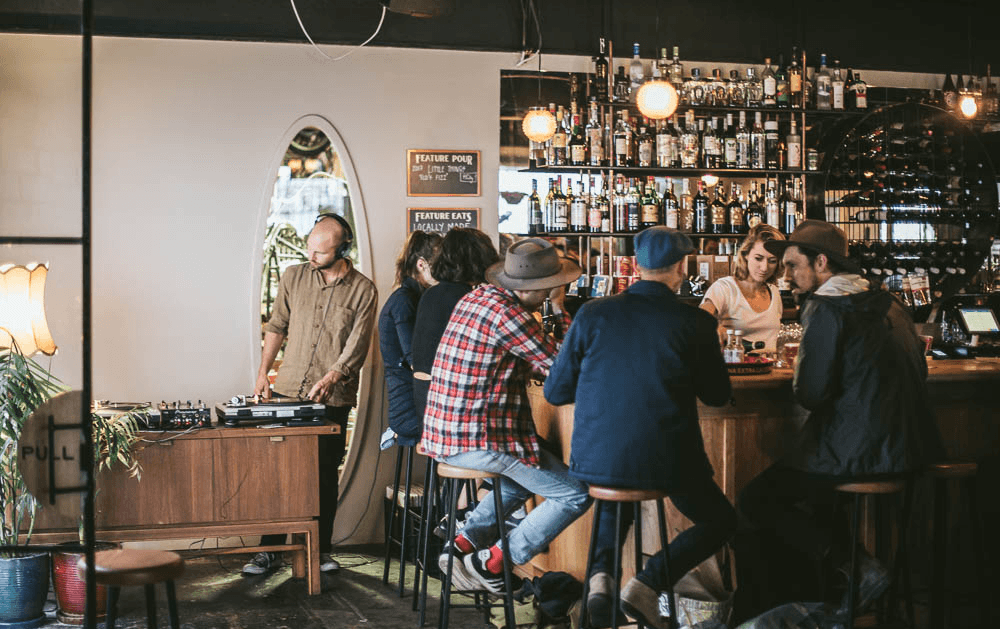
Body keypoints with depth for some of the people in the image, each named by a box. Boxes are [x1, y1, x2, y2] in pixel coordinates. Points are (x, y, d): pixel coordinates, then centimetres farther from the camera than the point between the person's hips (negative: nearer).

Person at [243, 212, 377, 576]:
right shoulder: (293, 277, 6)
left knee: (326, 474, 5)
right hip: (288, 393, 2)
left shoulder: (363, 290, -2)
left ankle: (322, 549, 18)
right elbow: (277, 327, 15)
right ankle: (270, 549, 10)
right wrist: (263, 372, 9)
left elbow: (357, 347, -7)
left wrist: (332, 377, -22)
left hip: (333, 399, -2)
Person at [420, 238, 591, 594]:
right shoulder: (508, 315, -18)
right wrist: (560, 309, -1)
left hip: (443, 432, 10)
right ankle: (491, 563, 3)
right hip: (478, 440, -10)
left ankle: (463, 544, 23)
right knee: (577, 494, -2)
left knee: (529, 473, 32)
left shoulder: (474, 298, 11)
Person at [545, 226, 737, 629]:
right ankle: (647, 584, 0)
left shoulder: (593, 314, -3)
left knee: (615, 503, 37)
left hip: (597, 459, 3)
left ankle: (601, 571, 7)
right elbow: (718, 396, 5)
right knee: (720, 521, 22)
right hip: (666, 461, -3)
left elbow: (555, 392, 2)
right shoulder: (695, 323, -8)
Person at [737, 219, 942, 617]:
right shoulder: (886, 303, 14)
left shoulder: (826, 308, -12)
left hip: (866, 451, -9)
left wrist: (803, 387, 8)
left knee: (754, 500, -1)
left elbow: (810, 394, -15)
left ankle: (857, 566, -7)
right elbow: (918, 372, 22)